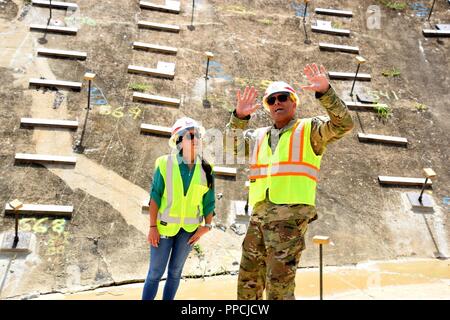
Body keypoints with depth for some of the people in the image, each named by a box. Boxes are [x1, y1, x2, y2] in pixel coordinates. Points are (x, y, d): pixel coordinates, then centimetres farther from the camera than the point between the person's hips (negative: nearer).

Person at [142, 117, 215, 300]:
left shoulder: (205, 169, -3)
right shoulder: (165, 164, -11)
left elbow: (208, 201, 2)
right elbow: (155, 196, -9)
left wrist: (206, 226, -5)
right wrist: (152, 227, -11)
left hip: (189, 228, 3)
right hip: (164, 225, -2)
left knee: (175, 271, 15)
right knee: (156, 272, 4)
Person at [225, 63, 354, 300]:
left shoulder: (310, 130, 4)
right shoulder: (259, 136, 18)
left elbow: (343, 124, -11)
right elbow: (232, 144, 9)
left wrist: (325, 92, -23)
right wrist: (239, 116, -5)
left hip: (290, 216, -6)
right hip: (259, 217, 6)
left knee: (279, 287, -6)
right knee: (247, 283, 16)